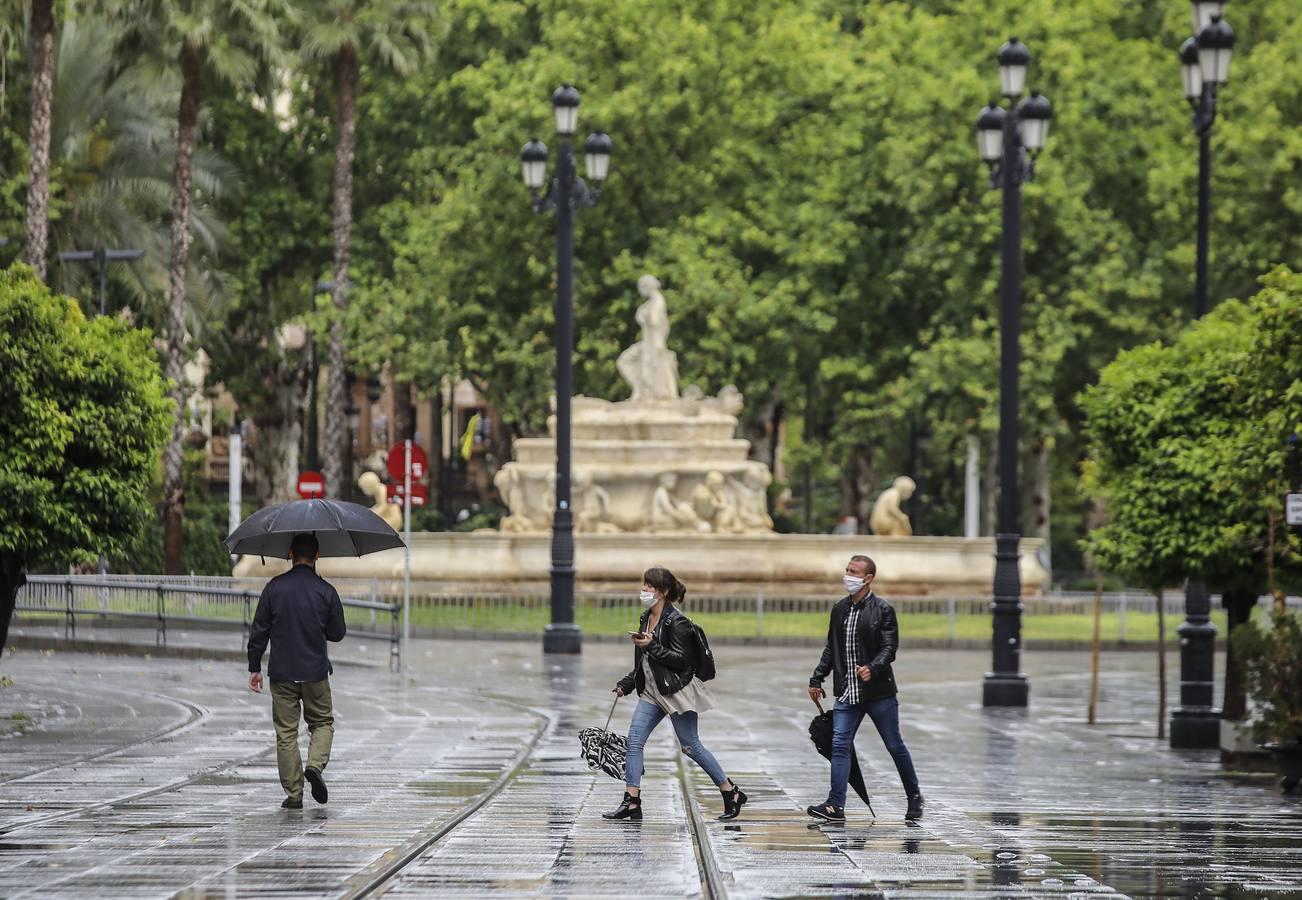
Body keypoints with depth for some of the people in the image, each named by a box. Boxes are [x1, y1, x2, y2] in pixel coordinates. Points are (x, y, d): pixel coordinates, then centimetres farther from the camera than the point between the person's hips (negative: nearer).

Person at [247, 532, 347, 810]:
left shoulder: (275, 587, -3)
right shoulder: (326, 591, -5)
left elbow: (259, 631, -2)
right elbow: (338, 633, 2)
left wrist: (254, 667, 7)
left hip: (282, 672, 0)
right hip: (315, 672, 0)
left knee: (286, 732, 6)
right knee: (323, 722, 17)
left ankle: (293, 793, 4)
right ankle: (315, 764, -10)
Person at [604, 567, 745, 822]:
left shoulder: (676, 622, -14)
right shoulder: (646, 619, 12)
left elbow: (681, 659, -20)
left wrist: (652, 646, -25)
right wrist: (626, 684, 15)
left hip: (676, 692, -8)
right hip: (651, 692, 8)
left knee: (690, 746, -1)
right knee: (634, 741, -3)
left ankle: (732, 794, 12)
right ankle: (631, 803, -4)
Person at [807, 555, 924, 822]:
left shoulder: (883, 610, -6)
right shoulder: (839, 609, 10)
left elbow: (889, 648, -13)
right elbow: (831, 649, 17)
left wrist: (872, 669, -30)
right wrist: (817, 679, 11)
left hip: (879, 692, -4)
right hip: (847, 692, 4)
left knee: (895, 746, 8)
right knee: (840, 745, -8)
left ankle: (914, 796, 26)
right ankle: (835, 806, -13)